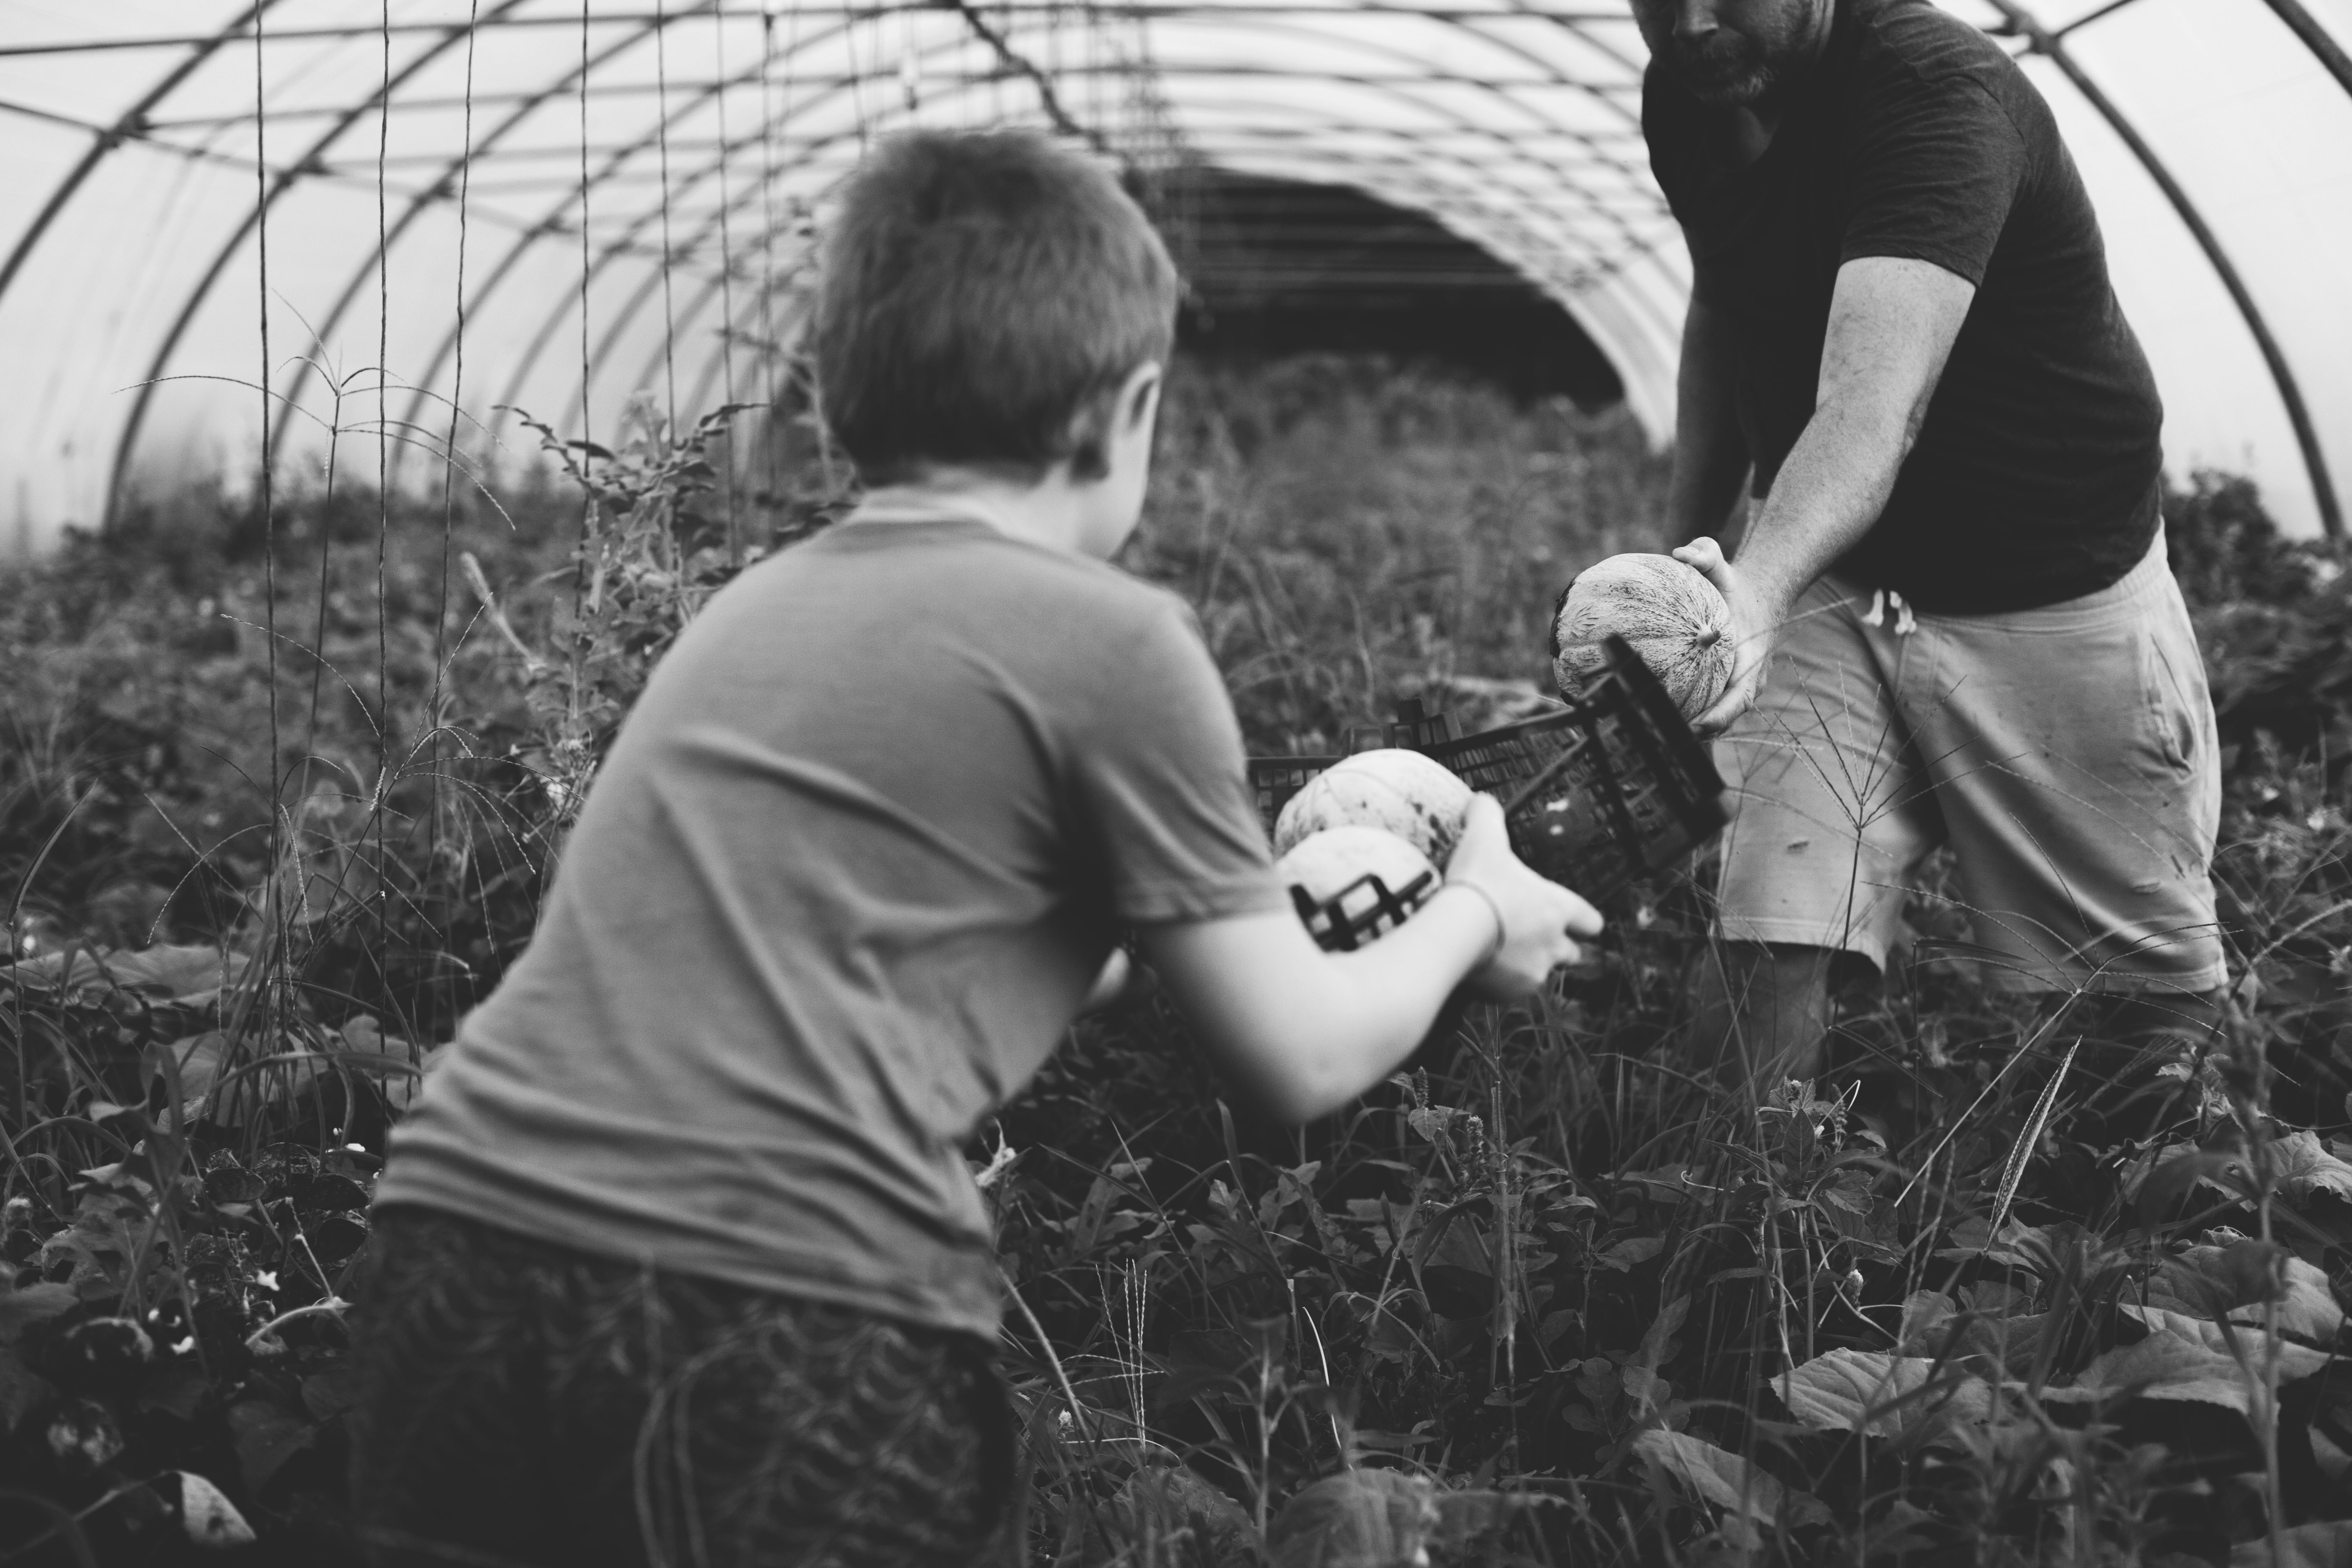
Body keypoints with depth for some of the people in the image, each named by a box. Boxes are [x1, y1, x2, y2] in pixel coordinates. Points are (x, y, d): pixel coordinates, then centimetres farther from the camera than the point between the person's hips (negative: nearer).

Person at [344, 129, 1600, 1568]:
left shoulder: (755, 609, 19)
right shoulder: (1113, 639, 0)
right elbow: (1303, 1066, 5)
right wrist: (1475, 913, 25)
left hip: (467, 1240, 7)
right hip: (785, 1323, -6)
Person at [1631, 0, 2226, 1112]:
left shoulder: (1936, 91, -26)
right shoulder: (1684, 101, -4)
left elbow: (1874, 404, -41)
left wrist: (1760, 587, -58)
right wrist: (1687, 546, 8)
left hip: (2052, 595, -5)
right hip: (1830, 580, 5)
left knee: (2147, 994, 7)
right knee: (1764, 941, -12)